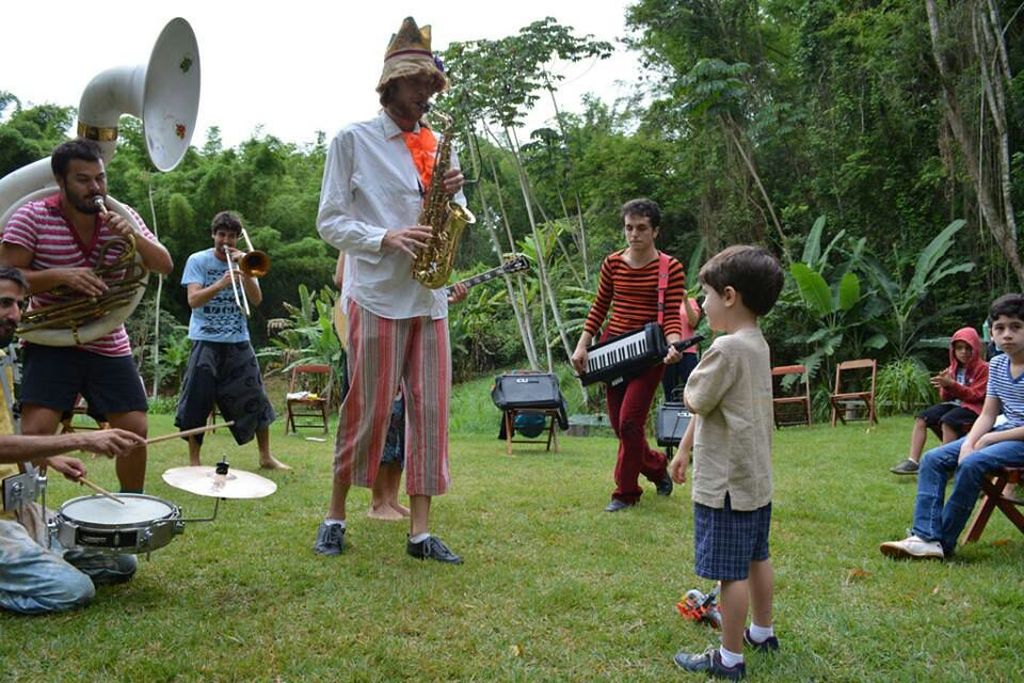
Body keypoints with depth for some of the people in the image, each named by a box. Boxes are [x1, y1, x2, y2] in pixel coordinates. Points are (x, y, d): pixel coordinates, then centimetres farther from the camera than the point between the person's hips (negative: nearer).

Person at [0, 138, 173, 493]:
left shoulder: (121, 216, 1)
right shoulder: (32, 217, -9)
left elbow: (165, 266, -3)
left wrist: (134, 237, -22)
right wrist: (60, 275, -28)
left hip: (109, 345, 3)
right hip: (51, 344, -3)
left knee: (136, 430, 1)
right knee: (35, 431, -16)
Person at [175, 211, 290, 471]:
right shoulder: (197, 261, 1)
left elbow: (256, 300, 0)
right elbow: (193, 300, -12)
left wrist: (245, 272, -13)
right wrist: (221, 284, -27)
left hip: (238, 342, 3)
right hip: (206, 342, -3)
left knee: (255, 400, 5)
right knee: (196, 404, -4)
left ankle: (266, 457, 17)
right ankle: (193, 462, 7)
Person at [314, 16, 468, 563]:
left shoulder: (439, 146, 16)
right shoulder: (353, 140, 2)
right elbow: (330, 222, -2)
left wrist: (455, 194, -3)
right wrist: (385, 239, -18)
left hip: (430, 297, 5)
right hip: (377, 294, -5)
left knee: (429, 410, 1)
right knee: (368, 410, -2)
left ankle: (420, 531, 7)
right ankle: (335, 515, 17)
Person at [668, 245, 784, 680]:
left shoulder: (727, 348, -23)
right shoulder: (758, 344, 9)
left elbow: (695, 400, -13)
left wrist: (696, 367, 5)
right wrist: (684, 448, 21)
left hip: (727, 482, -10)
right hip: (756, 476, 10)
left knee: (731, 572, 0)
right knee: (756, 559, 22)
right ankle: (762, 632, 39)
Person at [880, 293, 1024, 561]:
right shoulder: (997, 365, 9)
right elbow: (988, 415, 7)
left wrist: (991, 438, -16)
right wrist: (969, 442, -12)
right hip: (1001, 435, 8)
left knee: (972, 464, -32)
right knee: (932, 459, -9)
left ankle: (944, 543, -19)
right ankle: (925, 536, -21)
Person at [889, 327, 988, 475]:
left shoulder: (983, 368, -4)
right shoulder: (953, 369, 14)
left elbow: (975, 395, -13)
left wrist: (952, 384, -23)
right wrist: (946, 387, -9)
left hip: (972, 407, -7)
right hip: (953, 404, 7)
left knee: (947, 421, -35)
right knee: (921, 418, -12)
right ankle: (913, 461, -19)